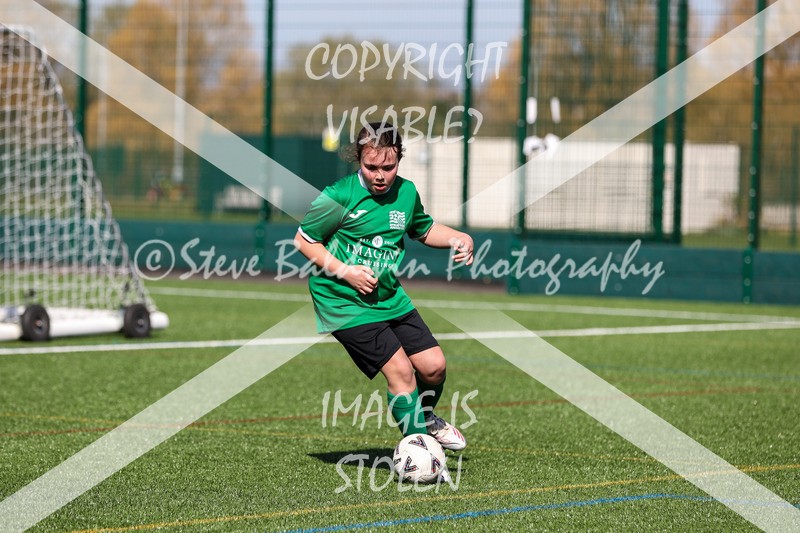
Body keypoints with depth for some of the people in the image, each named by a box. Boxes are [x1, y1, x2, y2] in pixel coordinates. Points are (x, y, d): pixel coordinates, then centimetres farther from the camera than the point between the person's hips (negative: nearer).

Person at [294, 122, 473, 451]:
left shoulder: (406, 192, 2)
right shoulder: (338, 197, -15)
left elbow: (425, 230, 22)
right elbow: (303, 240, -6)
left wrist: (457, 239, 3)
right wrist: (343, 271, -15)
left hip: (390, 298, 6)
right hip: (345, 303, -6)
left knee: (434, 366, 1)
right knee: (400, 370, -16)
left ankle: (424, 419, 33)